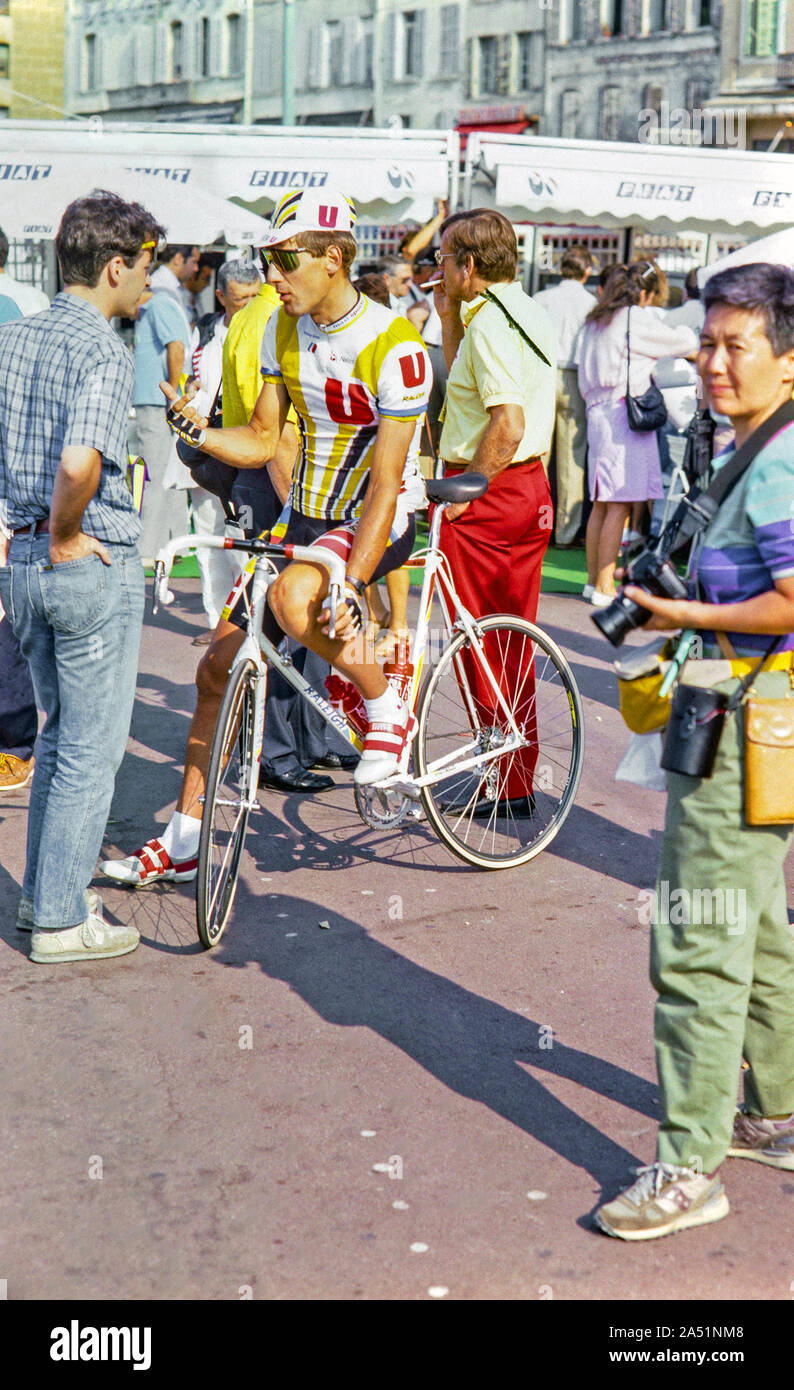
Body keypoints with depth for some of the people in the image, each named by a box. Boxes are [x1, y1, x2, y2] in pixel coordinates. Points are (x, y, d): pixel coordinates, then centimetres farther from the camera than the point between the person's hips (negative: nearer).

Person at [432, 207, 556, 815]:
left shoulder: (490, 322, -16)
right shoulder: (532, 314, 14)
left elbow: (507, 425, -26)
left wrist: (463, 491, -17)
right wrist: (448, 318, 17)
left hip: (489, 493, -9)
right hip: (531, 491, 10)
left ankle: (502, 777, 7)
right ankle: (519, 781, 20)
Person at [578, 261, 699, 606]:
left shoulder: (596, 321, 16)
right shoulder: (637, 319, -8)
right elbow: (682, 343, 0)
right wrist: (687, 335, 24)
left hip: (598, 412, 9)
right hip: (624, 412, -9)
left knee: (602, 504, 13)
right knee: (619, 505, -6)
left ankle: (593, 580, 17)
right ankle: (605, 588, -6)